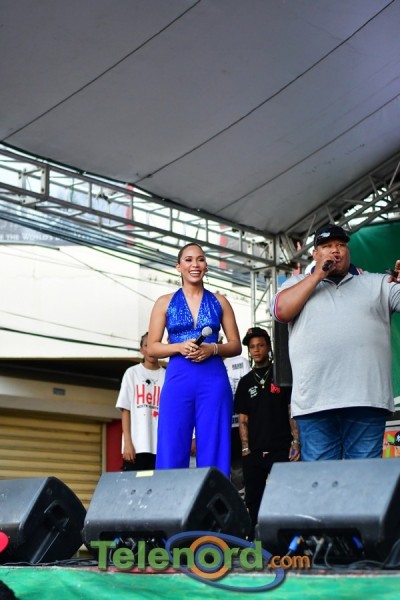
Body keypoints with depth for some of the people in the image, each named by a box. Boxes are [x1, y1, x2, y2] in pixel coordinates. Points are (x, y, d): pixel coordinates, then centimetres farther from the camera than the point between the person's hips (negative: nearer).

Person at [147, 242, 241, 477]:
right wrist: (180, 347, -11)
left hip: (214, 380, 1)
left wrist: (212, 348, -9)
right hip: (178, 379, 0)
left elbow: (236, 345, 11)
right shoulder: (165, 302, 10)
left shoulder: (219, 301, 12)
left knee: (214, 450, -2)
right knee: (172, 450, -4)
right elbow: (153, 347, 7)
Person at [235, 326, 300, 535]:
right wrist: (245, 448, 2)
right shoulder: (245, 382, 14)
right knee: (252, 499, 5)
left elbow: (292, 411, 2)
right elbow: (243, 419, 13)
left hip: (280, 449, -4)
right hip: (253, 452, 4)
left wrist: (295, 442, -8)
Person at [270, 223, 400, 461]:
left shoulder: (377, 283, 18)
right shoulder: (299, 283, 18)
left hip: (367, 398, 0)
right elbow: (281, 311, 1)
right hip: (316, 401, 0)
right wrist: (317, 276, 1)